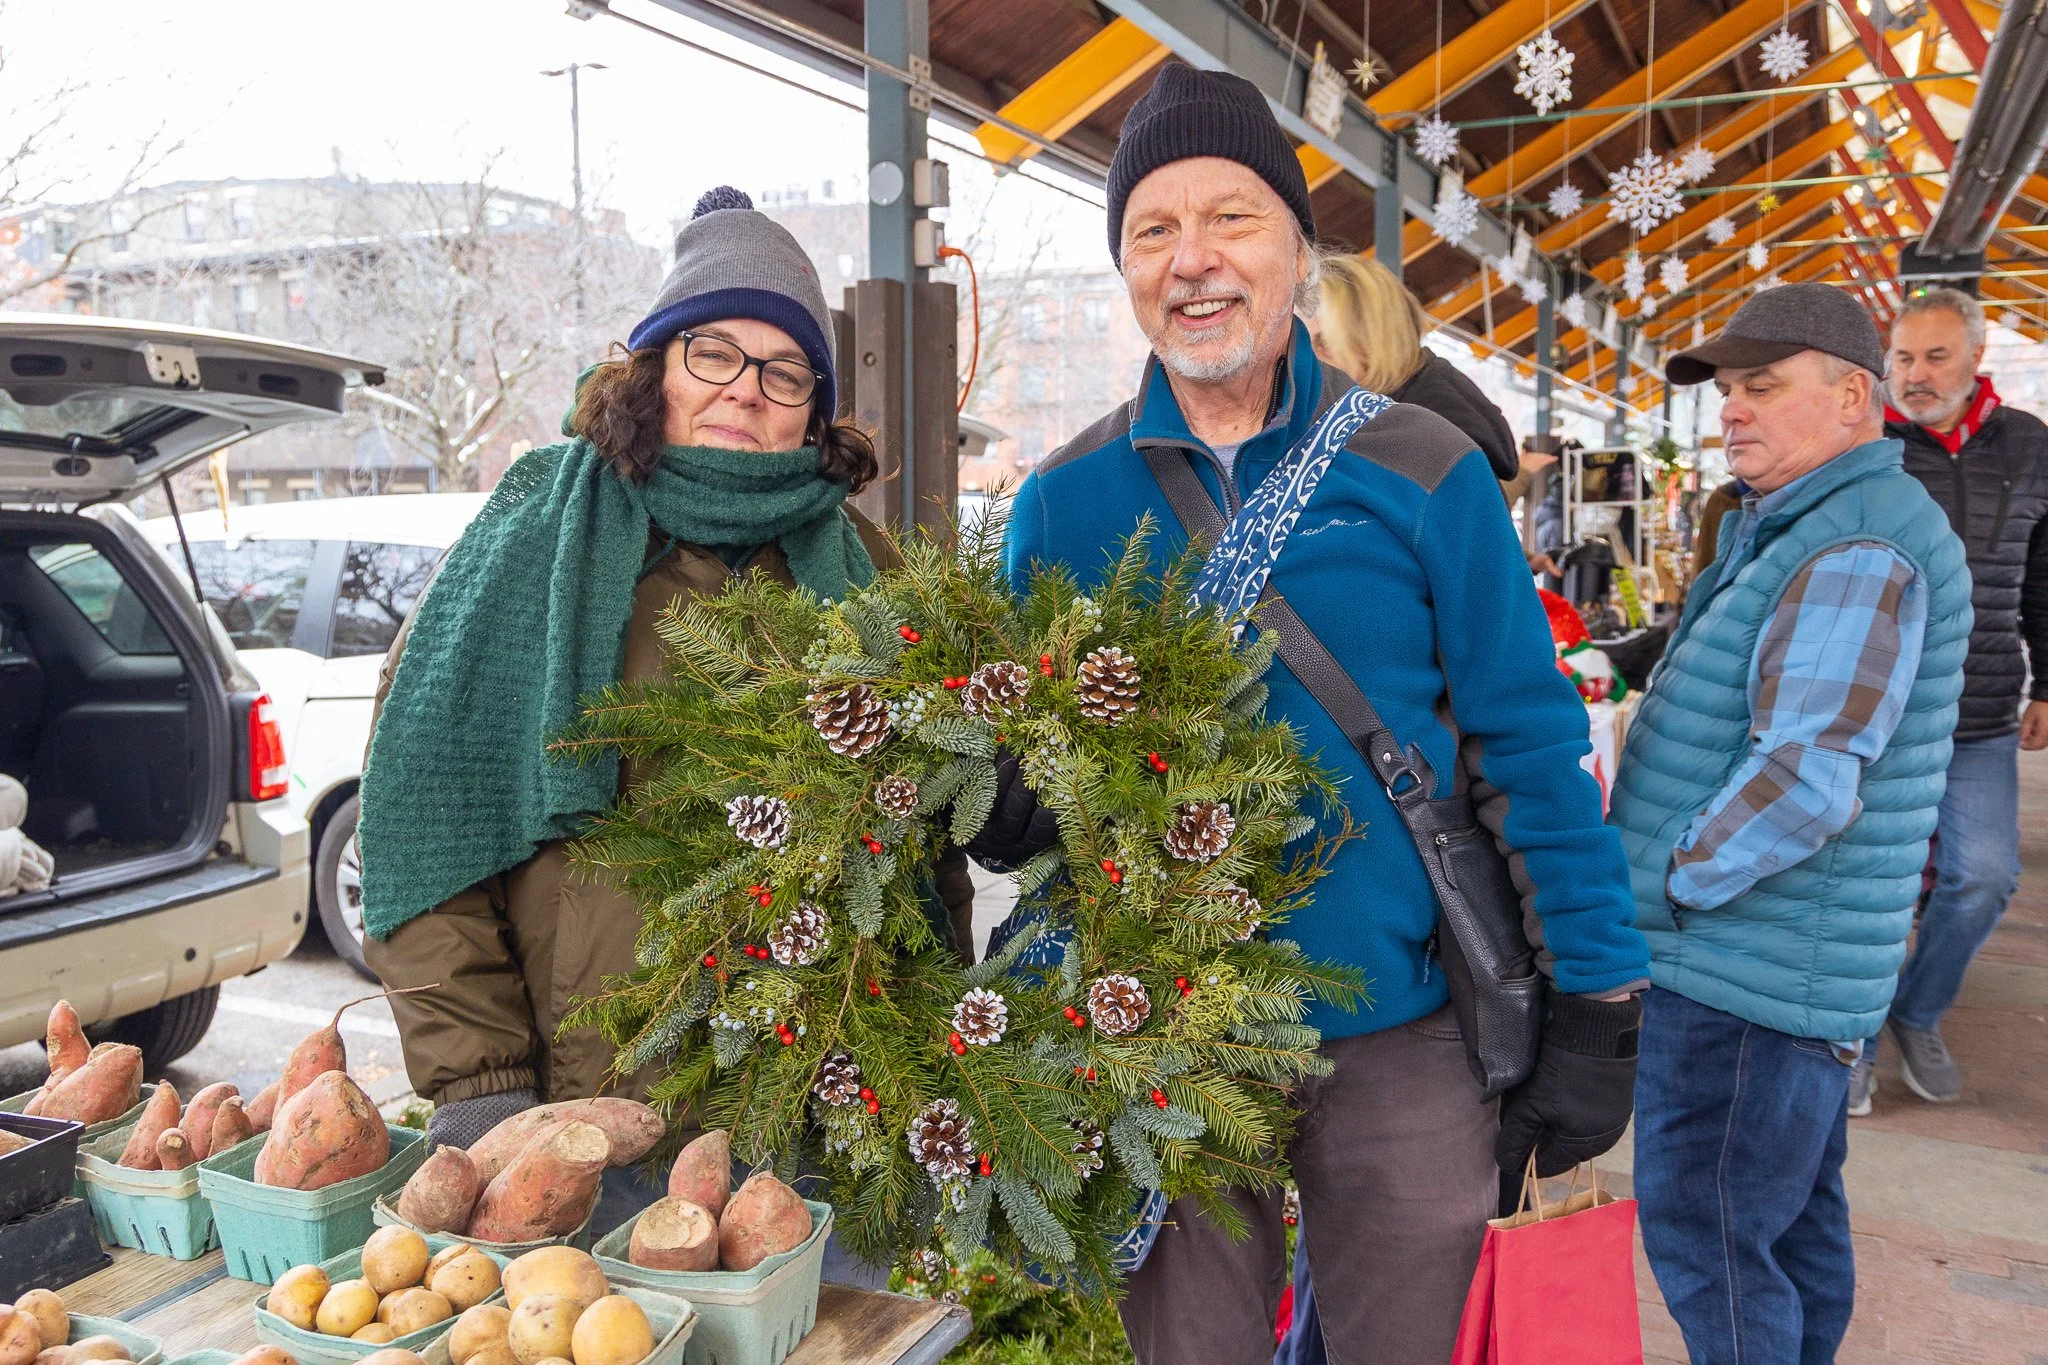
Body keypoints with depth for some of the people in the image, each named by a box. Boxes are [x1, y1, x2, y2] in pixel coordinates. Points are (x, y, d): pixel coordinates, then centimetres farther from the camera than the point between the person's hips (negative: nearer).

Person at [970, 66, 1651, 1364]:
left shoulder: (1425, 472, -6)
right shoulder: (1063, 500, -2)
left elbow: (1533, 748, -5)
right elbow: (1015, 765, 5)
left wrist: (1596, 1011, -6)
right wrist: (1007, 806, -18)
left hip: (1400, 1034, -1)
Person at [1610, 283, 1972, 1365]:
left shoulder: (1859, 553, -19)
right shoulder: (1802, 533, 15)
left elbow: (1805, 779, -27)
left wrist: (1664, 884, -15)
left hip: (1744, 970, -10)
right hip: (1790, 962, 10)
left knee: (1706, 1236, -1)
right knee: (1795, 1214, 21)